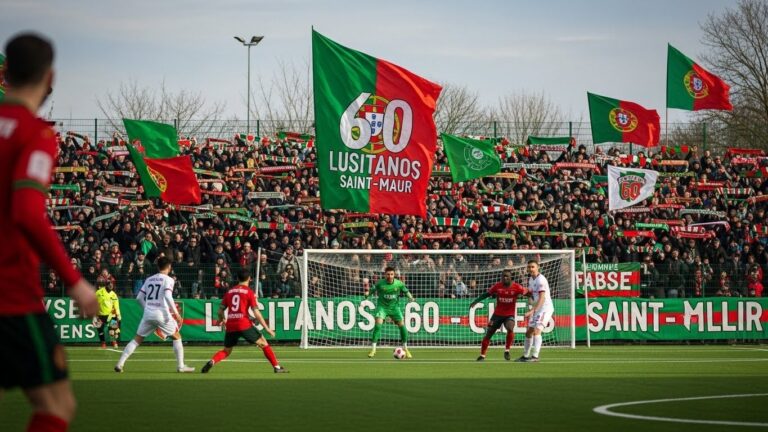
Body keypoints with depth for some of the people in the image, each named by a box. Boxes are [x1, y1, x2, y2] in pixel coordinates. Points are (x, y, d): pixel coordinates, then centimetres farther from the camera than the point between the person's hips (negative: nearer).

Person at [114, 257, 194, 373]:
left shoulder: (149, 279, 15)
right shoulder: (168, 280, -1)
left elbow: (139, 298, 14)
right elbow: (168, 296, -16)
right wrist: (176, 313, -12)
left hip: (148, 313, 4)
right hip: (162, 314, -4)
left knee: (137, 340, 10)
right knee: (177, 337, 14)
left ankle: (120, 363, -2)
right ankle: (181, 366, 8)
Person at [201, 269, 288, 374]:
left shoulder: (229, 291, 13)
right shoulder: (249, 292, 0)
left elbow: (220, 310, 15)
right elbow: (256, 313, -6)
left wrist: (221, 320, 37)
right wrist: (267, 328, -1)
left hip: (230, 326, 4)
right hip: (244, 324, -4)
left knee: (226, 351, 17)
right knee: (264, 343, 9)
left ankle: (211, 362, -10)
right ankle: (277, 367, 5)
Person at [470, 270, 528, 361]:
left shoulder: (516, 287, -9)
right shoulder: (497, 286, -4)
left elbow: (528, 293, -2)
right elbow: (486, 294, 3)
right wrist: (475, 301, -4)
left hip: (510, 315, -2)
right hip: (497, 314, 2)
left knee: (510, 329, -30)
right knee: (489, 333, 1)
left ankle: (507, 351, -10)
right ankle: (482, 355, 14)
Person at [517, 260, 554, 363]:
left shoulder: (540, 280, -19)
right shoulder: (531, 279, 10)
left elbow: (542, 298, -26)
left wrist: (532, 311, -33)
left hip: (545, 308, -9)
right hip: (537, 309, 9)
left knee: (536, 331, -21)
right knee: (529, 332, 12)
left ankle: (535, 356, -26)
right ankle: (525, 356, 24)